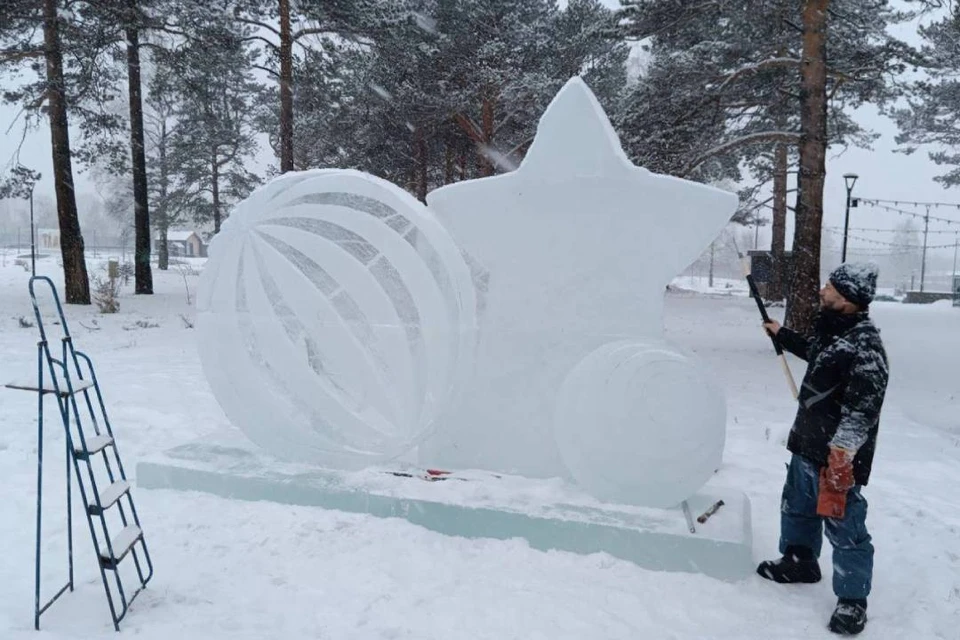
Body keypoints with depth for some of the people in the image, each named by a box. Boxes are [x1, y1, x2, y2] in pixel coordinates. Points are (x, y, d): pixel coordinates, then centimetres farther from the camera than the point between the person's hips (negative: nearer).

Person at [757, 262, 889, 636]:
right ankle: (800, 562, 45)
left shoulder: (864, 346, -24)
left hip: (837, 457, -10)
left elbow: (862, 409, -27)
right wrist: (782, 335, 38)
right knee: (797, 508, 24)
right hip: (806, 445, 10)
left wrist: (841, 456, -29)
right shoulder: (831, 328, 6)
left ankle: (852, 600, 18)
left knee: (844, 528, 2)